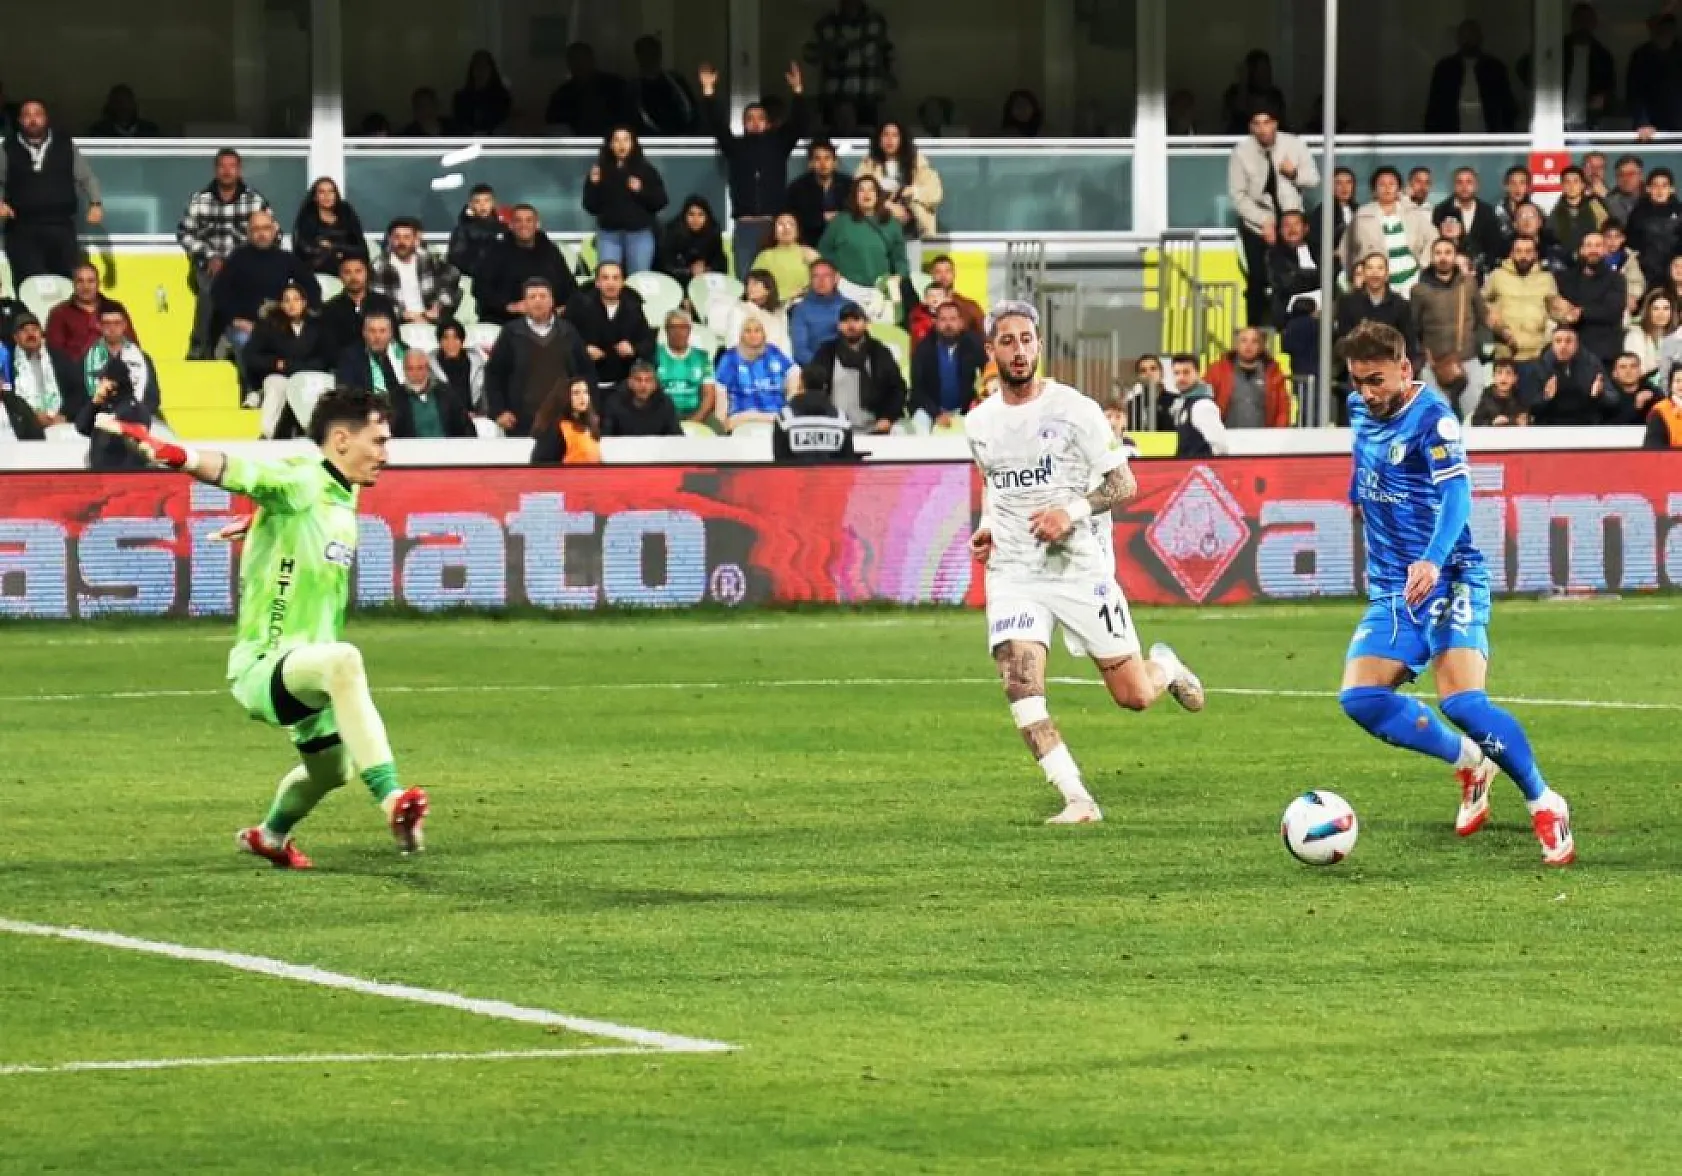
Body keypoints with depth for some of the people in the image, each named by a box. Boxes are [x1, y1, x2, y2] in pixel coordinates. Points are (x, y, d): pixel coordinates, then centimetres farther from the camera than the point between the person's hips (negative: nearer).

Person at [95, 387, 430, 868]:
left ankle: (270, 836, 58)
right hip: (263, 666, -10)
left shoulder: (345, 495, 8)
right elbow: (224, 468, -37)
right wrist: (173, 453, -54)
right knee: (343, 660, -40)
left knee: (332, 768, 28)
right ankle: (392, 800, -47)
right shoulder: (298, 480, -19)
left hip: (306, 671, 10)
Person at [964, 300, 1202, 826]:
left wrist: (1073, 511, -22)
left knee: (1134, 696, 1)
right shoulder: (979, 424, 7)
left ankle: (1164, 667, 39)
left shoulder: (1074, 409, -8)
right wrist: (987, 527, 8)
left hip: (1081, 567, -3)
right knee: (1020, 686, -19)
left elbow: (1124, 484, -6)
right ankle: (1078, 800, -13)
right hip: (1014, 571, 3)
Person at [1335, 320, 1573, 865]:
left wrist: (1432, 561, -45)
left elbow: (1456, 494, -31)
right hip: (1391, 589, 7)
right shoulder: (1360, 409, 9)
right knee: (1360, 697, -10)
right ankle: (1470, 763, 12)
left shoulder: (1432, 419, -15)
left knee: (1462, 701, -23)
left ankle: (1545, 806, -5)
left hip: (1448, 579, -7)